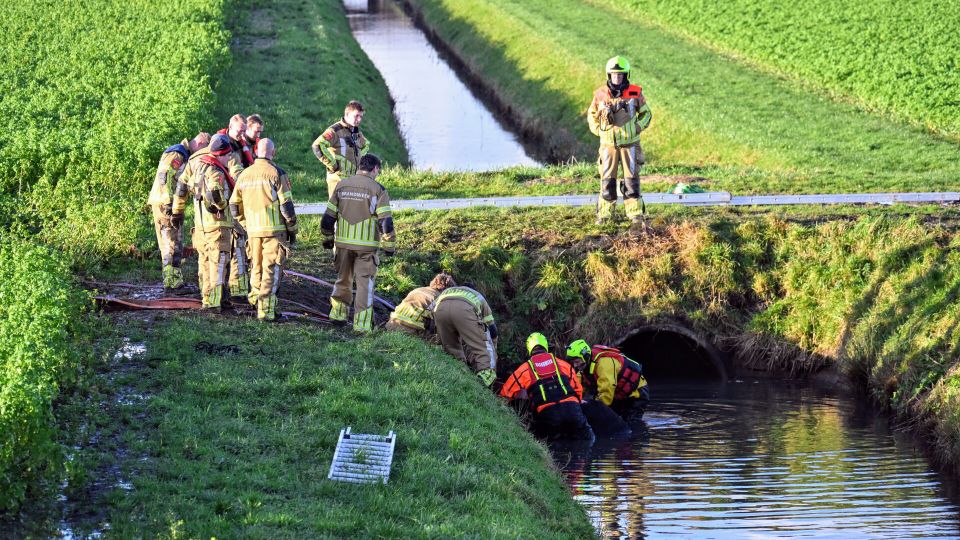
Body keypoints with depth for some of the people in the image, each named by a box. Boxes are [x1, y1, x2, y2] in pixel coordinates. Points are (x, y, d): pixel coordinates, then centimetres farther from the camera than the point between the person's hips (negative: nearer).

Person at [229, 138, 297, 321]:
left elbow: (234, 206, 14)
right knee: (271, 269, -2)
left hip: (253, 231, 5)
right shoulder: (276, 173, -9)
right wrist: (292, 229, 0)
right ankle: (266, 311, -6)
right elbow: (286, 205, -10)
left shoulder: (244, 175, 8)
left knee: (256, 268, 19)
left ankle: (255, 304, 27)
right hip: (274, 230, -5)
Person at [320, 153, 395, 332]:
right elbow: (386, 221, -11)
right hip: (366, 244, -4)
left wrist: (328, 237, 21)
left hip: (343, 242, 4)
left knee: (343, 278, 21)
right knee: (365, 282, 2)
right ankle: (362, 323, -1)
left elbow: (328, 216, 8)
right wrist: (389, 245, -3)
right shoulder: (377, 189, -8)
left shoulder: (342, 185, 5)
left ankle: (338, 313, 28)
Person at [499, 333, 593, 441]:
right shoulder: (564, 364, 21)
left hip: (547, 414, -2)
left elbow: (505, 394, 21)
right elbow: (578, 391, 25)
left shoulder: (523, 370, 15)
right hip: (571, 409, 2)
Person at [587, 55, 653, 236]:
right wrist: (599, 131, -1)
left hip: (630, 144, -1)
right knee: (607, 181, 3)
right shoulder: (600, 94, -4)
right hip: (609, 144, 1)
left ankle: (636, 219, -2)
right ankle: (604, 217, 13)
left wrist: (637, 128, -5)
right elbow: (592, 115, 11)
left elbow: (646, 113, 8)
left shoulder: (635, 93, -6)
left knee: (631, 181, -4)